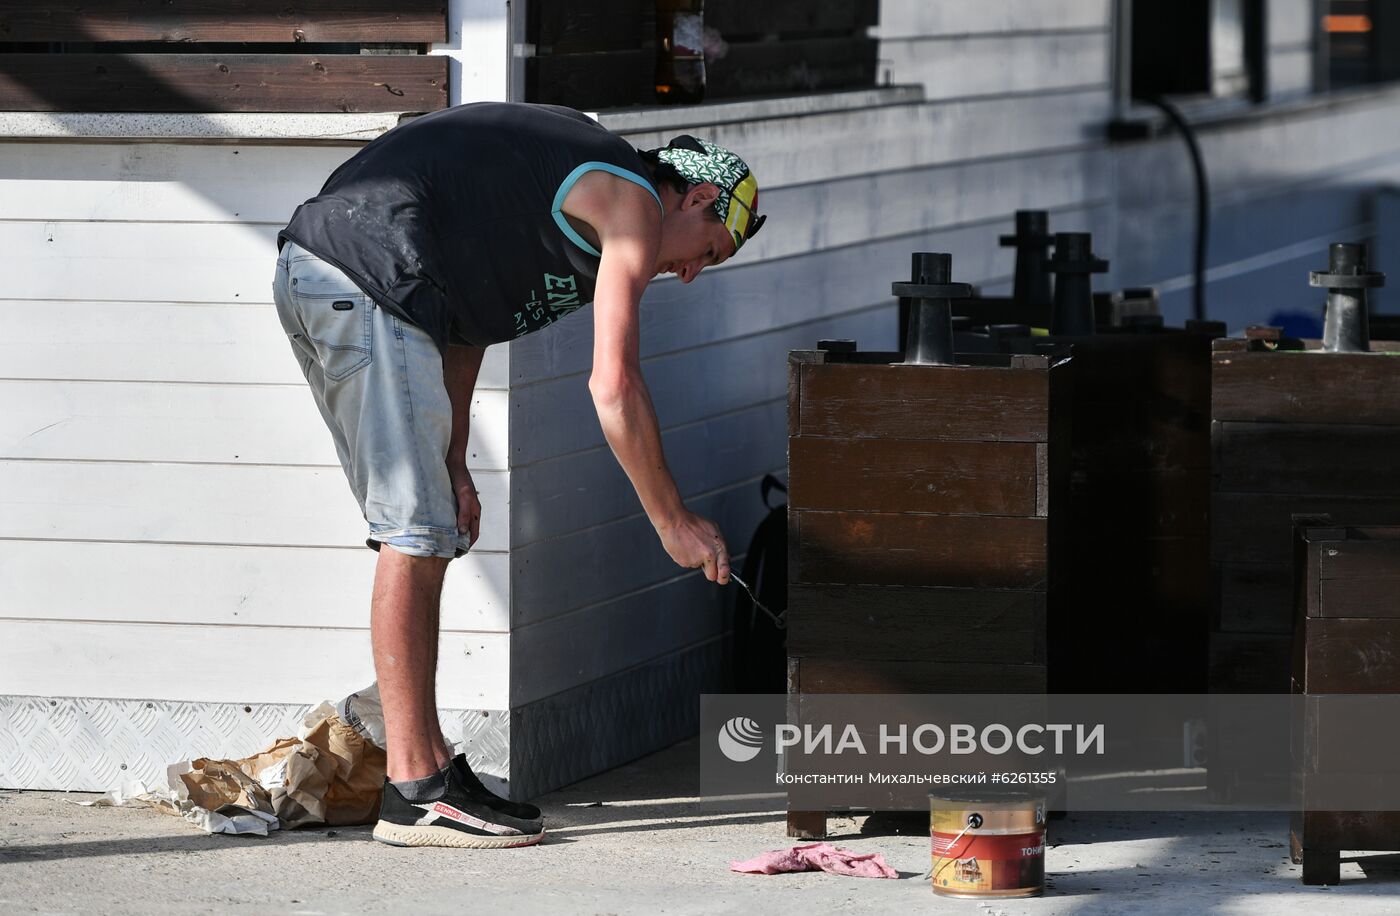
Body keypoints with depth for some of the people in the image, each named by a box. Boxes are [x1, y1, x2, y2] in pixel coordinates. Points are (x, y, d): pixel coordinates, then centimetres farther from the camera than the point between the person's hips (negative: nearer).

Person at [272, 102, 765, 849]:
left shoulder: (575, 173, 26)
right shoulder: (633, 205, -2)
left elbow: (460, 317, 25)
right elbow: (614, 386, -9)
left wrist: (453, 463, 19)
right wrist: (673, 524, 0)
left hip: (306, 272, 10)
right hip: (367, 283, -10)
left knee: (424, 533, 13)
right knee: (416, 535, -8)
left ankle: (430, 765, 16)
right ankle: (414, 792, -8)